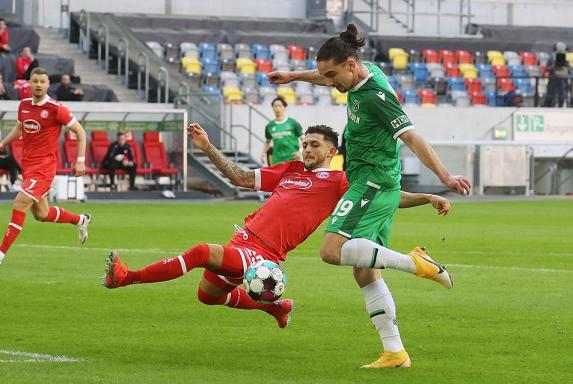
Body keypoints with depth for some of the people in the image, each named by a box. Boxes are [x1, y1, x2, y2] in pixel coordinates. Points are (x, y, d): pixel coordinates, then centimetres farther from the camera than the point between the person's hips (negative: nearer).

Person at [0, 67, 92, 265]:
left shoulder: (56, 109, -13)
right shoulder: (24, 105, 5)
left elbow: (80, 131, -5)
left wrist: (80, 160, -8)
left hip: (45, 165, -7)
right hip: (27, 164, 7)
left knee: (20, 204, -19)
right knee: (41, 214, 15)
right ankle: (81, 220, 41)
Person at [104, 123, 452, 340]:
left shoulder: (339, 182, 0)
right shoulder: (292, 169, 18)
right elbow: (242, 178, 23)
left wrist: (428, 198, -13)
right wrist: (208, 148, 19)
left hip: (261, 255, -8)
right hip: (242, 242, 8)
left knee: (202, 252, -28)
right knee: (208, 295, 25)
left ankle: (126, 277, -25)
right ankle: (275, 307, 41)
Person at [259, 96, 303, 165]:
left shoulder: (293, 123, -2)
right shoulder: (270, 126, 8)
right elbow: (268, 142, 24)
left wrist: (300, 151, -12)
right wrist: (263, 153, 9)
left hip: (292, 159, -3)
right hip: (277, 161, 3)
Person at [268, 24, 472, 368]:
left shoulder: (375, 95, -18)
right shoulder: (364, 75, 9)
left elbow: (412, 137, -25)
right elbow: (327, 77, 33)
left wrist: (445, 176, -33)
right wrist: (294, 76, 44)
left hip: (374, 182, -10)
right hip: (375, 187, 10)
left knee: (332, 251, -23)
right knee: (365, 273, 7)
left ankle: (412, 262, -21)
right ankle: (395, 353, 6)